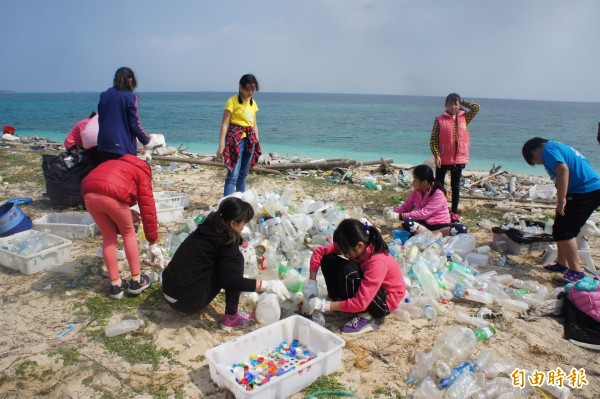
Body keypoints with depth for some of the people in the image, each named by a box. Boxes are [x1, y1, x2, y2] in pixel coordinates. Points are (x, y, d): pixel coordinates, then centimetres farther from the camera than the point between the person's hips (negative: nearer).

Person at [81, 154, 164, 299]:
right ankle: (136, 281, 26)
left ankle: (115, 285, 26)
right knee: (129, 233, 20)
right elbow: (148, 209, 15)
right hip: (113, 196, -5)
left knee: (109, 236, 23)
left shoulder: (115, 164, 39)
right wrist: (153, 243, 19)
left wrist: (126, 212, 32)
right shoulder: (142, 172, 21)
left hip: (89, 194, 5)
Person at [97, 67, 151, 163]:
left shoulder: (104, 95, 9)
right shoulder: (130, 97, -7)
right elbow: (134, 124, -9)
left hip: (104, 144, 5)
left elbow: (101, 120, 15)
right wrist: (146, 139, 4)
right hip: (124, 146, -5)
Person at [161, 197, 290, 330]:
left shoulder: (209, 228, 10)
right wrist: (266, 285, -20)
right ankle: (231, 317, 0)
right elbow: (229, 279, -20)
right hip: (189, 300, -8)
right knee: (236, 259, -5)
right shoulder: (226, 241, -13)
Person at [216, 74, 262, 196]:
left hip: (249, 139, 7)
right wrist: (221, 145, -17)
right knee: (233, 174, -13)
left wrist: (257, 142, 16)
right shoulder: (232, 101, -8)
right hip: (236, 138, -7)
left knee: (243, 173, 14)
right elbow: (224, 124, -11)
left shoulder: (253, 103, 13)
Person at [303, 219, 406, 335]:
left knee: (347, 270, -33)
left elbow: (360, 303, -36)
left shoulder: (377, 262, -35)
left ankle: (365, 317, -16)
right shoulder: (357, 248, -16)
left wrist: (324, 305, -32)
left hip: (384, 302, -7)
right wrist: (311, 282, -17)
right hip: (366, 287, 7)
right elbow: (320, 252, -7)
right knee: (328, 259, -12)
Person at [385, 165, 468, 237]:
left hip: (439, 225, -3)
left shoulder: (438, 194, -20)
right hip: (423, 223, 3)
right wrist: (393, 210, -12)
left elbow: (424, 213, -26)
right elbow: (406, 206, 9)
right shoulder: (415, 192, 0)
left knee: (461, 229, -34)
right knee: (406, 222, -29)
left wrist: (400, 216, -27)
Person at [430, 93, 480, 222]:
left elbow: (476, 107, -2)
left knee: (455, 186, 9)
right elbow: (433, 140, -5)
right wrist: (436, 155, -15)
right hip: (443, 159, -2)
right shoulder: (440, 120, -2)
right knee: (439, 184, 5)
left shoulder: (464, 118, 7)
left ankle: (454, 212, 16)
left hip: (459, 158, 2)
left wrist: (462, 102, 4)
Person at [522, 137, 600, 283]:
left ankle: (576, 271, -3)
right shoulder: (557, 147, 24)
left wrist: (561, 200, -25)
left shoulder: (548, 149, -7)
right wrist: (562, 200, 35)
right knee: (561, 228, 18)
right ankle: (562, 264, 28)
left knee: (563, 231, -7)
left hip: (586, 191, -10)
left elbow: (563, 169, -25)